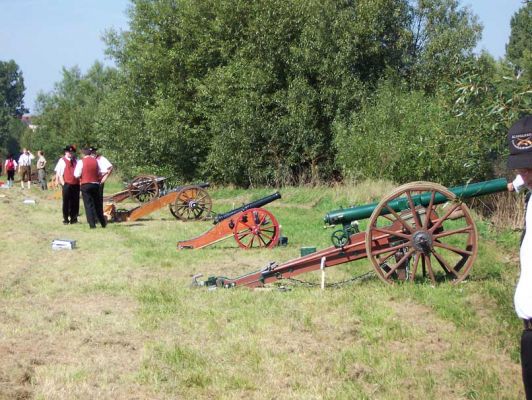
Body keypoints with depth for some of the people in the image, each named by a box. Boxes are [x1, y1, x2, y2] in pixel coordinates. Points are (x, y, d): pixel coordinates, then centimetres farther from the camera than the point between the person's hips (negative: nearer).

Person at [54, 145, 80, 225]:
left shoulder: (75, 161, 14)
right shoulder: (62, 161, 0)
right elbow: (59, 173, -3)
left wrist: (79, 181, 6)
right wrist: (63, 183, -10)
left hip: (76, 184, 4)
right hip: (67, 184, -4)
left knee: (75, 202, 6)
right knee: (66, 202, 1)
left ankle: (74, 219, 15)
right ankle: (66, 219, 7)